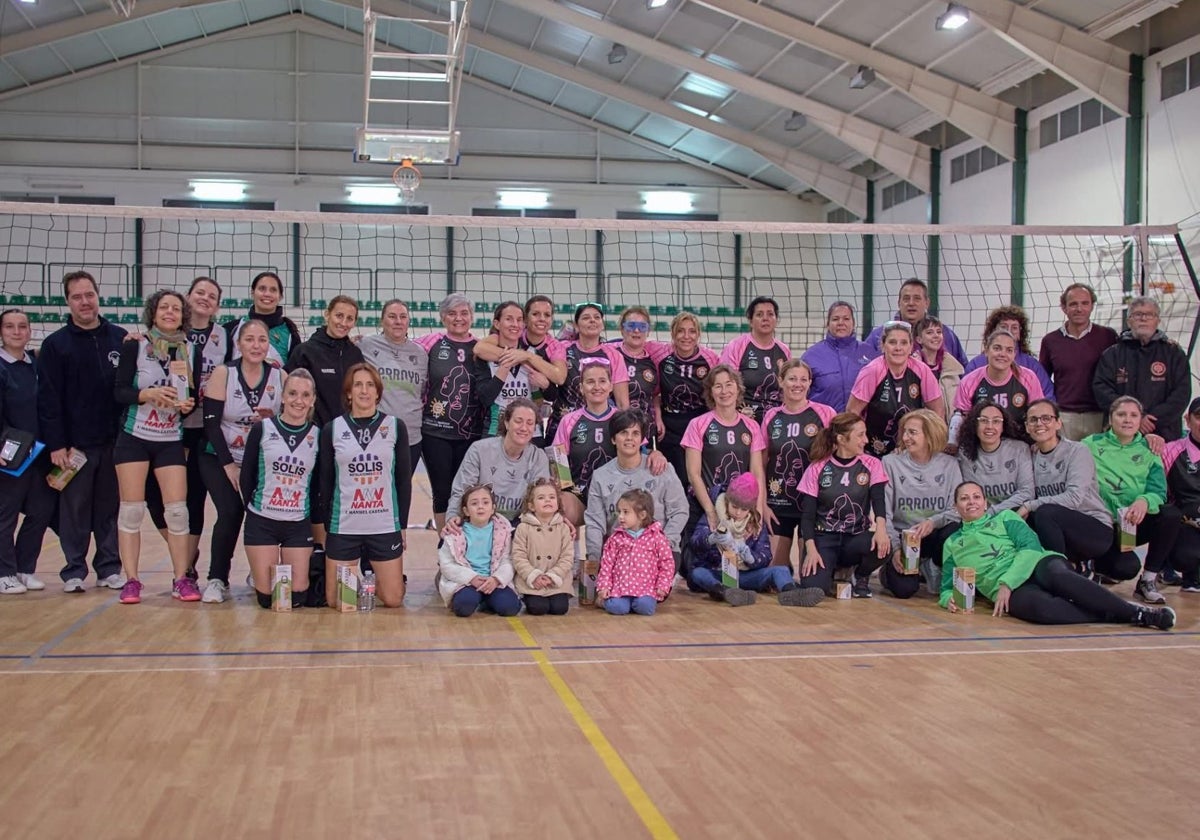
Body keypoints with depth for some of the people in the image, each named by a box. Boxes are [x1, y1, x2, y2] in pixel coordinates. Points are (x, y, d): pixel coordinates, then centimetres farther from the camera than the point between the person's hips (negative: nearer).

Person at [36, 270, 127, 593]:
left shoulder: (120, 339, 6)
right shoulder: (56, 344, 0)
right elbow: (48, 400, -3)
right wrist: (56, 444, -9)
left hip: (114, 442, 2)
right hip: (74, 444, -2)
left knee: (110, 508, 8)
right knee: (74, 509, 4)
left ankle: (109, 568, 17)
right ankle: (74, 571, 13)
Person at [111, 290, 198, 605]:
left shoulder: (189, 350, 5)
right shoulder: (135, 347, -2)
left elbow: (195, 394, 11)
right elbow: (119, 391, -7)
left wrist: (188, 404, -10)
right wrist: (148, 394, -24)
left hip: (171, 441, 2)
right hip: (134, 438, -2)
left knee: (177, 510, -4)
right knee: (131, 509, -1)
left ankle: (181, 579, 5)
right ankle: (131, 580, 6)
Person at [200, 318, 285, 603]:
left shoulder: (280, 377, -3)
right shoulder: (223, 374, -9)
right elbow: (211, 423, -10)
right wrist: (228, 464, -14)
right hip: (220, 459, -2)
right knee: (231, 511, -19)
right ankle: (217, 580, -3)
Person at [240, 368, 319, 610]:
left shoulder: (317, 435, 1)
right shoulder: (262, 429, -2)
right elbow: (246, 477, 4)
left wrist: (316, 521, 3)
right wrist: (254, 508, 6)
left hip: (299, 525, 1)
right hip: (261, 522, -1)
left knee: (296, 597, -1)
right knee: (267, 598, -1)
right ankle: (258, 578, 33)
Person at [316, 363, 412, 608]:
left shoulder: (395, 427, 2)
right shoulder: (331, 429, 2)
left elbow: (404, 479, 5)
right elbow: (324, 482, 6)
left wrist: (402, 524, 3)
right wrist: (326, 524, 3)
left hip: (386, 527, 0)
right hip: (343, 528, 0)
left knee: (393, 600, 2)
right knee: (335, 600, 3)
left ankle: (372, 581, 33)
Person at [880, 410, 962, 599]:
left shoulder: (949, 464, 4)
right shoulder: (891, 462, -1)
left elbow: (957, 509, -5)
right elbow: (884, 512, -4)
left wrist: (933, 522, -25)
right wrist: (895, 548, -15)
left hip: (934, 536, 2)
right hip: (902, 536, -1)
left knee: (953, 532, -34)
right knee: (904, 588, -26)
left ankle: (933, 569, -1)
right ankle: (891, 570, 14)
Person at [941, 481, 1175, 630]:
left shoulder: (1004, 518, 20)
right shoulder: (952, 544, 24)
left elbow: (1031, 546, 4)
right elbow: (948, 586, 24)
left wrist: (1007, 583, -11)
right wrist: (950, 598, -3)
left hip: (1036, 565, 1)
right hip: (1008, 591, -1)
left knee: (1057, 576, -38)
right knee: (1041, 606, -38)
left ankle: (1136, 612, -40)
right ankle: (1114, 616, -36)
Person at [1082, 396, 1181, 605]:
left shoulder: (1148, 451, 10)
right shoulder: (1091, 444, 6)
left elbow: (1158, 491, -3)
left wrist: (1145, 501, -25)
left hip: (1137, 523, 3)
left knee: (1172, 515, -28)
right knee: (1127, 566, -30)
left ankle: (1148, 580, -11)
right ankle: (1096, 566, 9)